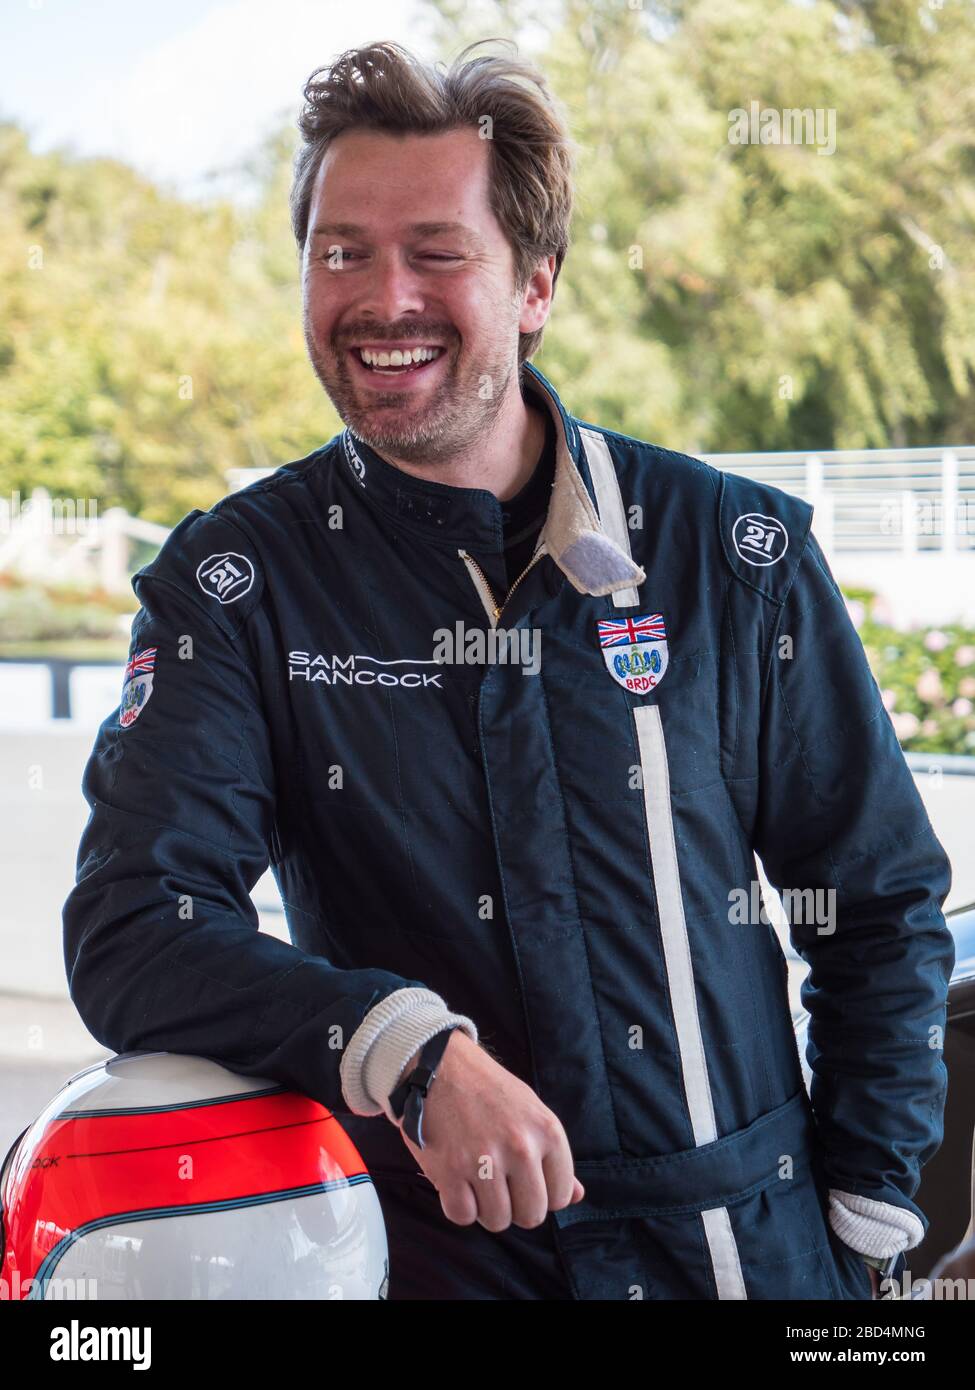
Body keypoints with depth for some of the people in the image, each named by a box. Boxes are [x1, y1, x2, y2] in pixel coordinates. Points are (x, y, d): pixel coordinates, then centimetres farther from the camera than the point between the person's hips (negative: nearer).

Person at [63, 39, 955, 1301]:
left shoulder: (732, 550, -2)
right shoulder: (235, 581, -5)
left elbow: (880, 907, 5)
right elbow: (129, 933, -14)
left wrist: (865, 1224, 0)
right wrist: (411, 1050, -27)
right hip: (431, 1254, -1)